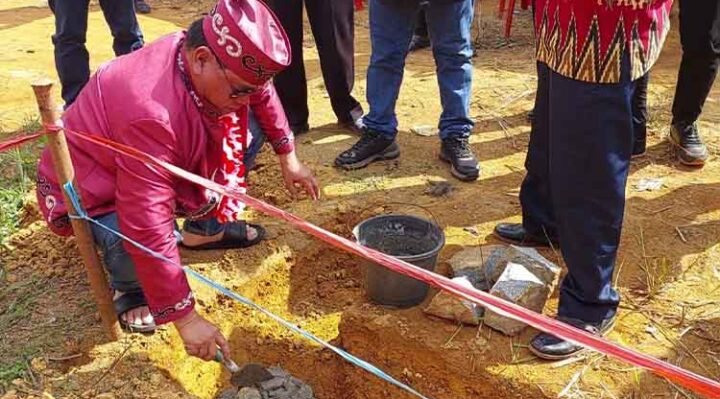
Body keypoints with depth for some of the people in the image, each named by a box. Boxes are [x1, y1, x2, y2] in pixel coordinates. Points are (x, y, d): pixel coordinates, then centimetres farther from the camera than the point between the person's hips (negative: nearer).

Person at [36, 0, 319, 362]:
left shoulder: (215, 61, -19)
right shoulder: (151, 114, -43)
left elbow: (263, 94, 6)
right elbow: (150, 230, -41)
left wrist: (288, 157, 7)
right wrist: (185, 318, -34)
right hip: (84, 196, -7)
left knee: (242, 130, -2)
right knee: (136, 241, -38)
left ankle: (205, 227, 13)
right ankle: (128, 287, -1)